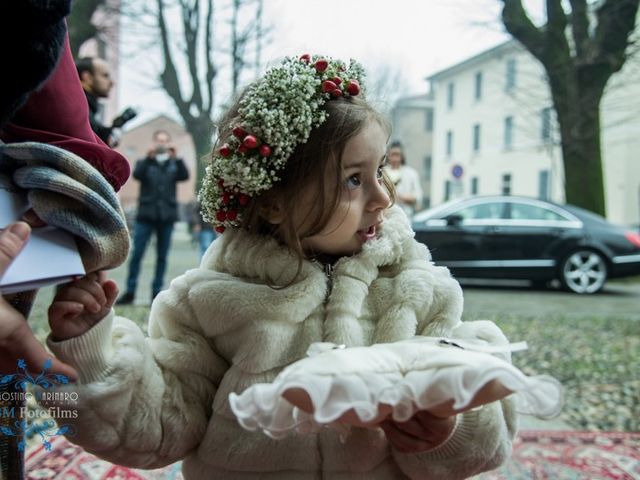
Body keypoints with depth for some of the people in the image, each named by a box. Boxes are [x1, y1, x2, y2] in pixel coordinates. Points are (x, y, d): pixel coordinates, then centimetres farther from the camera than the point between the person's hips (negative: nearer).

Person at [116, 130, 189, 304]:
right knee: (137, 254, -4)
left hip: (167, 216, 1)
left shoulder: (174, 165, 13)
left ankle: (157, 292, 9)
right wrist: (150, 157, -22)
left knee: (162, 256, 3)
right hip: (146, 215, -1)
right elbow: (137, 174, -10)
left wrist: (176, 157, -20)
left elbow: (185, 176, -7)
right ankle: (130, 291, 2)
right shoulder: (145, 163, 11)